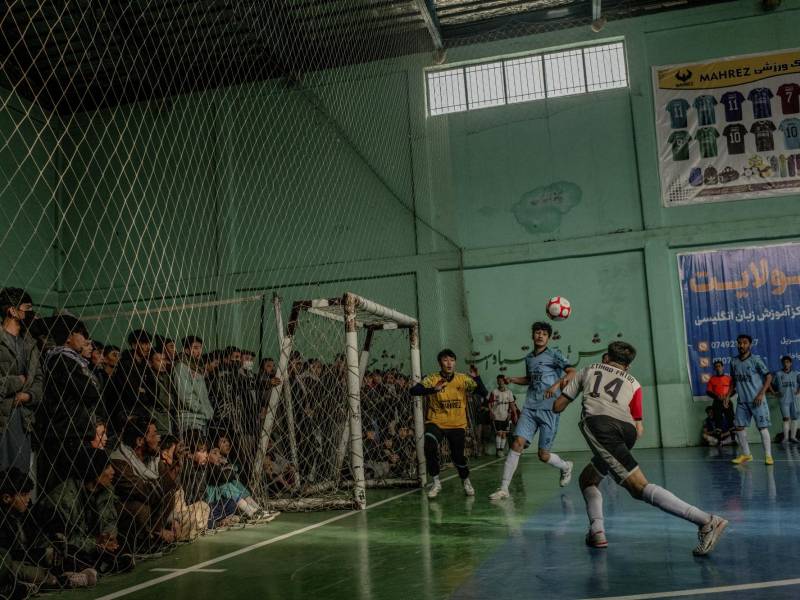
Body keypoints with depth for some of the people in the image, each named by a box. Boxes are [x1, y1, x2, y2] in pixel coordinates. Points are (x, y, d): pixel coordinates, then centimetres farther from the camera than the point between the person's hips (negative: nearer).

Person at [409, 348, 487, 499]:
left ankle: (466, 482, 32)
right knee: (430, 447, -26)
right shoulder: (432, 379, -10)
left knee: (458, 456, -2)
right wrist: (434, 389, -40)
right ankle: (436, 483, -4)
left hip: (457, 425, 1)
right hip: (436, 423, -1)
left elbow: (484, 393, -9)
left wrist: (476, 378, -27)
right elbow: (413, 391, -25)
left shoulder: (463, 379, -4)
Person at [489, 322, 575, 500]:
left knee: (543, 455, 0)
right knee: (517, 443, -13)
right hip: (530, 408, 4)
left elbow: (572, 372, -10)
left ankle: (566, 467, 33)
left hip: (549, 410, -4)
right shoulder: (529, 358, 16)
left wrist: (556, 384, -24)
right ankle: (504, 488, -9)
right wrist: (512, 379, 15)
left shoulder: (553, 354, 0)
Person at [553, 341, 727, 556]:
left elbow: (557, 406, 28)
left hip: (597, 423, -4)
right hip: (627, 429, 4)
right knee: (587, 479, 23)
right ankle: (597, 532, 3)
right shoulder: (633, 383, 31)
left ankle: (706, 521, -26)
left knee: (639, 486, -13)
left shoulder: (589, 370, 30)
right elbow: (638, 429, 22)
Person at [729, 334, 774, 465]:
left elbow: (769, 377, -8)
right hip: (741, 401, 5)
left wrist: (761, 394, -16)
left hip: (756, 400, -5)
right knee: (739, 427, 5)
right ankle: (746, 454, 17)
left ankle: (768, 456, 3)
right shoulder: (734, 362, 7)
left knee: (762, 427, -4)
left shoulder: (756, 360, -8)